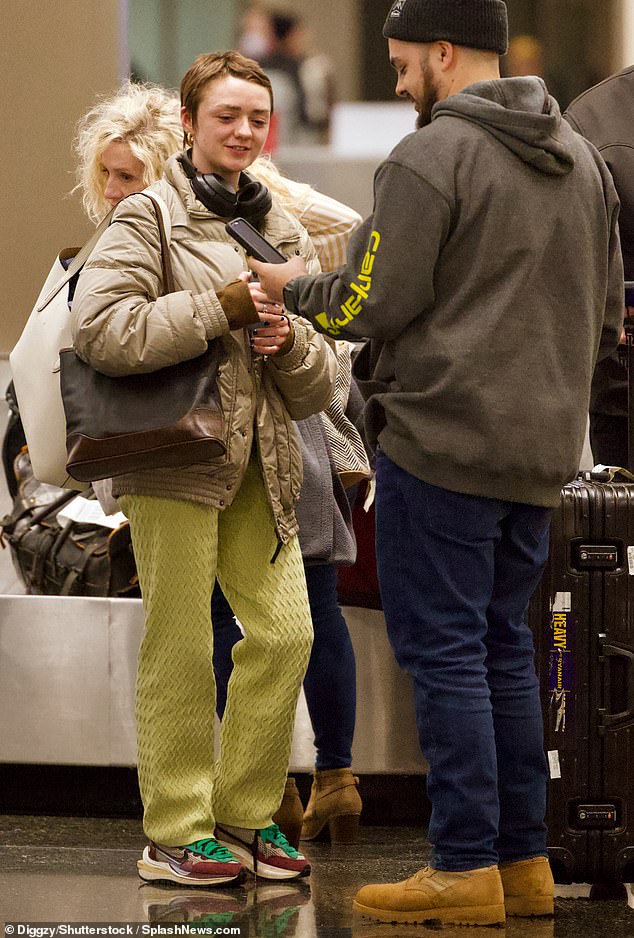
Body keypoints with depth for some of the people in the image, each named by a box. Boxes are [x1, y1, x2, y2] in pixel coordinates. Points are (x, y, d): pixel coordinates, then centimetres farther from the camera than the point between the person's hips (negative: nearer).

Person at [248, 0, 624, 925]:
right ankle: (524, 863, 14)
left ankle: (466, 866, -4)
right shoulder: (583, 159, 14)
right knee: (502, 648, 14)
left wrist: (291, 288, 5)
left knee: (442, 649, -3)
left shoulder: (430, 158, -12)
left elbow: (374, 302, -13)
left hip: (442, 440, -8)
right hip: (540, 449, 8)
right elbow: (606, 315, 18)